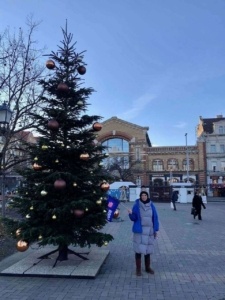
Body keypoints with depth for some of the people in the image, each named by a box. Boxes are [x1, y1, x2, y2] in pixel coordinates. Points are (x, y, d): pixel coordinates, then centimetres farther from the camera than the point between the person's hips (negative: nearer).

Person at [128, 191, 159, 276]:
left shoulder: (151, 206, 2)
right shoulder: (136, 205, -5)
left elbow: (155, 218, 6)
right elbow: (134, 218, -6)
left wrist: (156, 230, 4)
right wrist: (131, 214, -27)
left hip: (149, 231, 3)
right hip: (139, 231, -2)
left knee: (148, 249, 12)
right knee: (138, 249, 0)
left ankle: (148, 267, 28)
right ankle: (138, 269, 14)